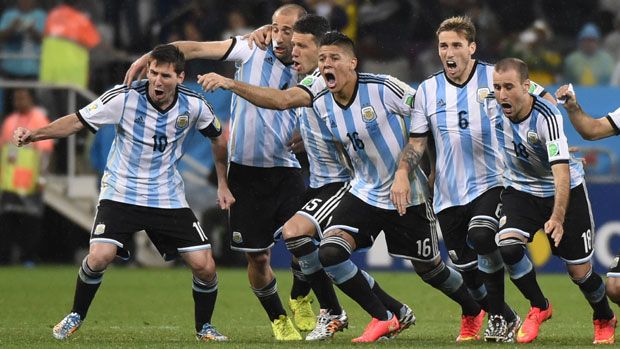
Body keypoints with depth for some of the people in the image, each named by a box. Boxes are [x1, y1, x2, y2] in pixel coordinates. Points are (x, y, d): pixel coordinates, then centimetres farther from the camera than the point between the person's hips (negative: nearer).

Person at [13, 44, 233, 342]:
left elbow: (218, 138, 12)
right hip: (121, 192, -2)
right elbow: (77, 121, -11)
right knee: (100, 256, -24)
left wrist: (223, 185, 12)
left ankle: (204, 327, 22)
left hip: (168, 198, 2)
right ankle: (76, 316, 5)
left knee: (204, 266, -6)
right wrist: (35, 134, -24)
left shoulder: (194, 105, -8)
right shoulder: (124, 97, -17)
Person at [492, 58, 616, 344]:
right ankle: (539, 308, 0)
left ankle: (605, 320, 32)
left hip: (563, 191, -4)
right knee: (507, 246, -24)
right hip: (520, 189, 4)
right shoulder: (493, 109, -16)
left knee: (579, 271, 0)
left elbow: (561, 173, -38)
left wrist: (557, 218, -50)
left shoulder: (547, 117, -32)